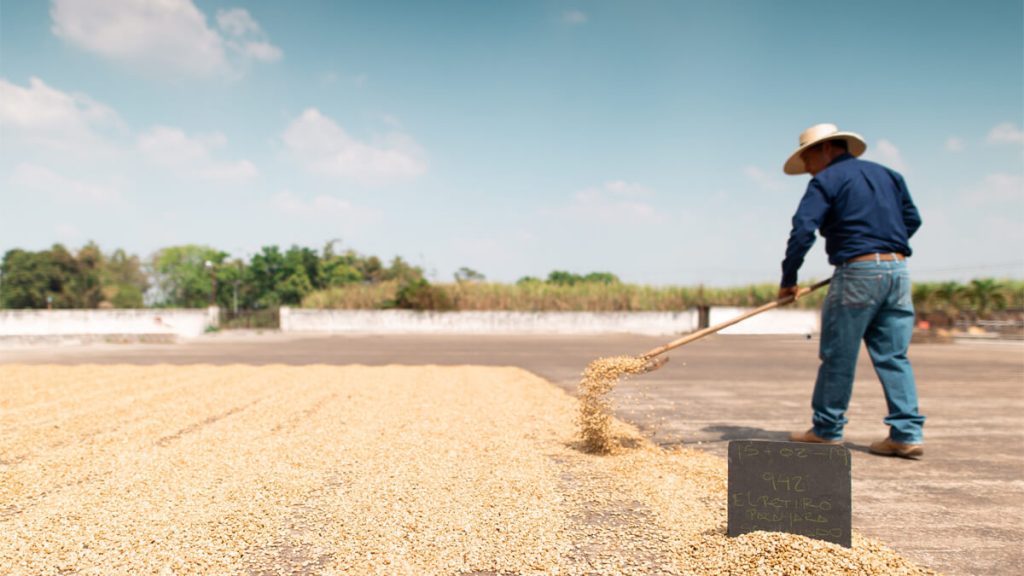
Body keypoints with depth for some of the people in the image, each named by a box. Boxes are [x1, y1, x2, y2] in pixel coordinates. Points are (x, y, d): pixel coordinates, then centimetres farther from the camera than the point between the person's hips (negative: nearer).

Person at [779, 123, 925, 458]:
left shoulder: (826, 181, -2)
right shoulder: (888, 175, 19)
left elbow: (802, 231, -11)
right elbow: (912, 219, 19)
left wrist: (788, 280, -5)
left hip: (858, 271, -7)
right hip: (898, 270, 7)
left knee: (838, 356, 2)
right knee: (894, 356, 8)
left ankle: (827, 429, 9)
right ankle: (907, 433, 3)